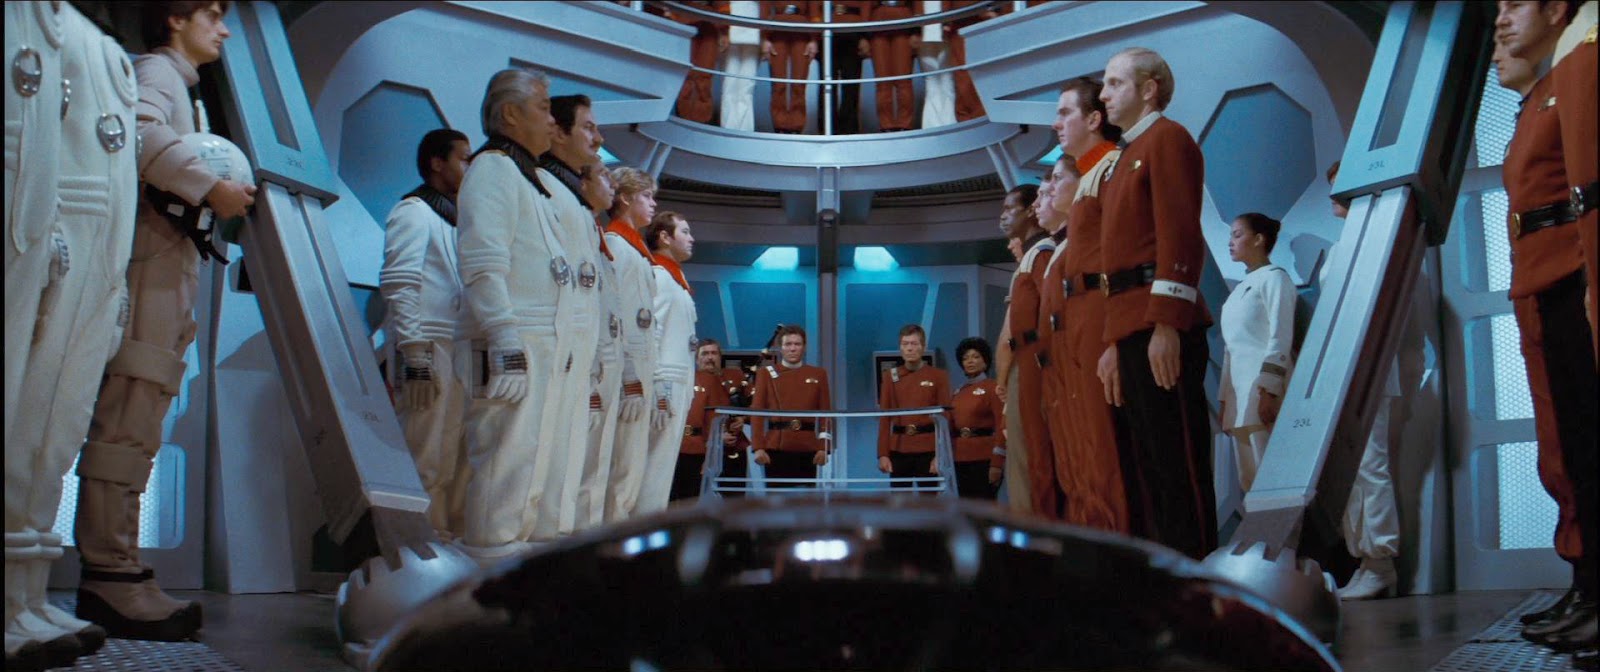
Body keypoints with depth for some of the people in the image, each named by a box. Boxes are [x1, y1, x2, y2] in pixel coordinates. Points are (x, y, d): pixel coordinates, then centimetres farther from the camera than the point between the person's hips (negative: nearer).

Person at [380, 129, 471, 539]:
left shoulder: (455, 218, 24)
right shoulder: (414, 211, -1)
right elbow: (399, 285, -12)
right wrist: (415, 354, -19)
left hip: (461, 351, 9)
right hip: (431, 350, -8)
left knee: (460, 454, 9)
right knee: (430, 455, -9)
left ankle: (452, 532, 14)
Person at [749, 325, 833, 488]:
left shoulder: (818, 374, 10)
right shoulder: (766, 373, 6)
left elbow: (825, 413, 8)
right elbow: (757, 411, 2)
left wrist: (824, 447, -1)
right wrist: (758, 447, -7)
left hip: (807, 448, 1)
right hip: (777, 446, -1)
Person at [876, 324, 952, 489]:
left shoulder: (939, 376, 2)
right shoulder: (890, 376, 7)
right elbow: (884, 418, 6)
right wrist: (883, 454, -1)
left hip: (928, 450, -2)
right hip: (898, 450, 2)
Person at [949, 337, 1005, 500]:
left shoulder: (993, 388, -4)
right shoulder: (959, 392, 14)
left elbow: (1002, 426, -9)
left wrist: (997, 463, -15)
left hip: (985, 459, -6)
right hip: (961, 460, 6)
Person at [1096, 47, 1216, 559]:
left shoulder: (1167, 138, -3)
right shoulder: (1126, 157, 25)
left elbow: (1180, 233, -14)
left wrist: (1167, 324, -22)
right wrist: (1115, 341, 19)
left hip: (1160, 326, -10)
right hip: (1131, 328, 10)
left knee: (1177, 456, -8)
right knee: (1149, 460, 9)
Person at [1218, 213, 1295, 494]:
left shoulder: (1274, 278, -1)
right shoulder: (1240, 288, 23)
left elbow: (1281, 338, -11)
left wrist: (1268, 391, -20)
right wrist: (1224, 398, 16)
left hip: (1263, 386, -8)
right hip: (1239, 389, 8)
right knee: (1250, 480, 5)